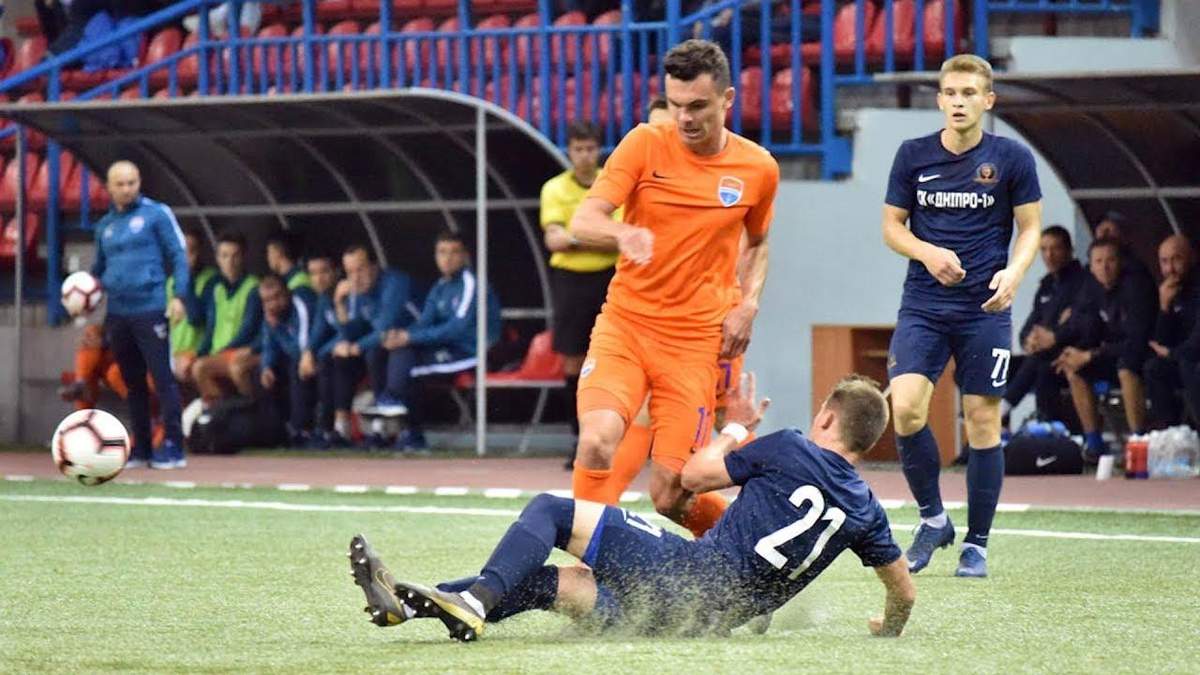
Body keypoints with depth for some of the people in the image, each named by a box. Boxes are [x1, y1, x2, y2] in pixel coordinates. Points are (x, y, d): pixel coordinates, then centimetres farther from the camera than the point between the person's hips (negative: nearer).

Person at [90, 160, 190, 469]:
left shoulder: (156, 214, -1)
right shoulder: (105, 226, 16)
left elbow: (178, 255, -3)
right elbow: (100, 268, 25)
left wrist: (179, 295, -13)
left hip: (150, 309, -6)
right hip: (117, 313, 6)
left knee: (162, 377, -8)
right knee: (132, 382, 10)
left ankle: (173, 447, -8)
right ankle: (141, 447, 15)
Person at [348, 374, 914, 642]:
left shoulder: (792, 450, -2)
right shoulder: (864, 511, 12)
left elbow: (694, 474, 8)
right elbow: (904, 591, 21)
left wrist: (736, 428, 25)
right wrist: (889, 629, 42)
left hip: (684, 567, -7)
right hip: (719, 618, 7)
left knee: (548, 511, -1)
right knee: (544, 579, 16)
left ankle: (474, 603, -22)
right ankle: (408, 602, 6)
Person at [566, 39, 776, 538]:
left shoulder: (758, 169, 3)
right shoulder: (645, 145, -3)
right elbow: (582, 220, -12)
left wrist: (748, 303, 3)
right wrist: (623, 233, -34)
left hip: (694, 341, 0)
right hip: (623, 326, 0)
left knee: (670, 494, -5)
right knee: (598, 439, -27)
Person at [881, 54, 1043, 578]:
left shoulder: (1012, 158, -1)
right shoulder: (913, 155, 3)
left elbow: (1030, 229, 5)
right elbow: (892, 226, 9)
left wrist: (1014, 272, -15)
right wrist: (929, 253, -11)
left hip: (984, 308, -1)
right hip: (923, 304, 1)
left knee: (982, 420, 0)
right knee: (905, 408, -15)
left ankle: (976, 544, 12)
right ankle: (932, 519, 5)